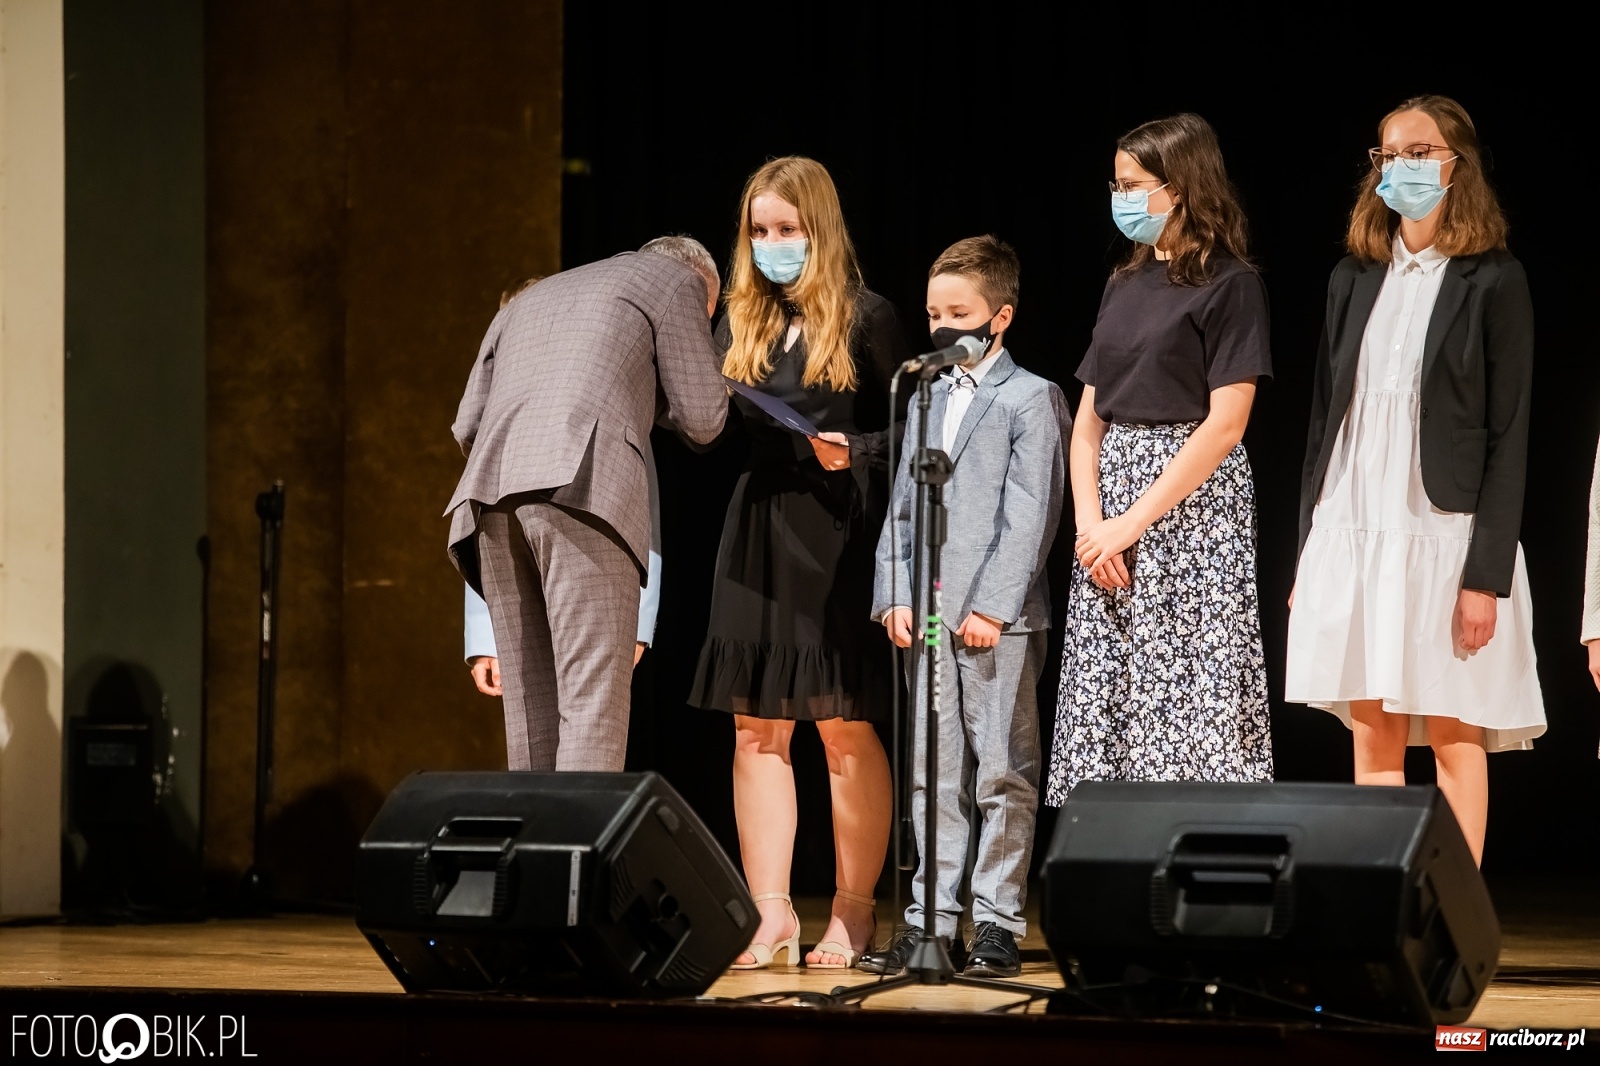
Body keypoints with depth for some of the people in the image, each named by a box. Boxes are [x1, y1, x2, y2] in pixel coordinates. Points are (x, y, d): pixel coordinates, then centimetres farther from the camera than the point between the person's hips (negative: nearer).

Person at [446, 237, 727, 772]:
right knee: (594, 704, -10)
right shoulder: (676, 281, 18)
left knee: (533, 705, 6)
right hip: (584, 488, -6)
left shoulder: (527, 301, 35)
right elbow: (701, 419, 11)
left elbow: (467, 426, 24)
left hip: (494, 500, 6)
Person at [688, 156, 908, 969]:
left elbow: (909, 431, -1)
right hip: (759, 534, 5)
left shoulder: (863, 318, -3)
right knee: (757, 728, 2)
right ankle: (770, 916, 6)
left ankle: (853, 914, 6)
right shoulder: (741, 323, 12)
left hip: (838, 537, -5)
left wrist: (854, 451, -18)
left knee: (845, 727, -2)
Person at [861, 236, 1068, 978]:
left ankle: (998, 924, 1)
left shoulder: (1031, 399, -1)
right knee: (932, 775, 8)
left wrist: (992, 605, -15)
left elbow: (1030, 514, -8)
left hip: (998, 616, -6)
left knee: (1002, 776, -2)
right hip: (928, 613, 6)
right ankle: (930, 920, 11)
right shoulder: (927, 399, 18)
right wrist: (896, 594, 5)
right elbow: (903, 503, 17)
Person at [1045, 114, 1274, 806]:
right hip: (1112, 489, 7)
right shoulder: (1125, 285, 14)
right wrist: (1090, 521, -4)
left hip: (1191, 500, -7)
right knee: (1110, 697, 4)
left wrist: (1134, 522, -15)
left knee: (1189, 692, -9)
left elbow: (1225, 423, -13)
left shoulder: (1229, 284, -6)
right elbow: (1089, 420, 12)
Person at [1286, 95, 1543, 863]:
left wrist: (1487, 576, -13)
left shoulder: (1493, 282, -3)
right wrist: (1307, 553, 10)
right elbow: (1325, 419, 14)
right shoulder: (1355, 278, 12)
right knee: (1372, 736, 5)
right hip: (1353, 532, 5)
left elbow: (1508, 440, -6)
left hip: (1442, 533, -5)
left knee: (1453, 736, -1)